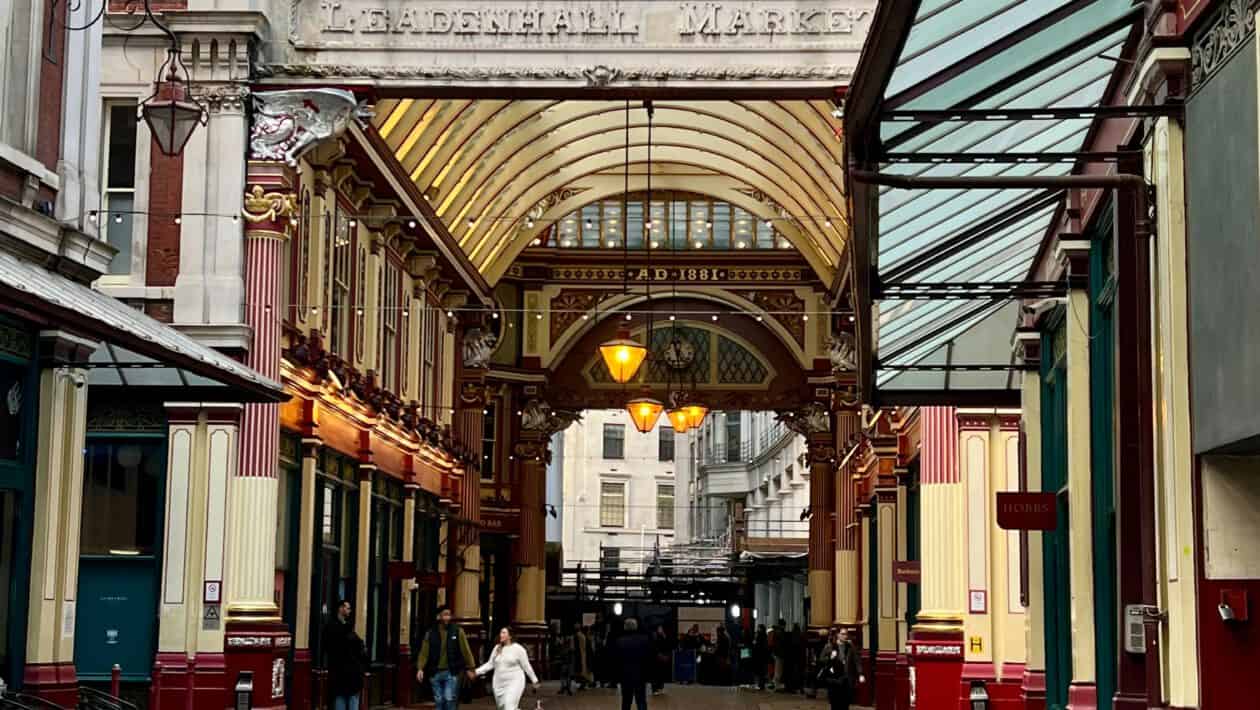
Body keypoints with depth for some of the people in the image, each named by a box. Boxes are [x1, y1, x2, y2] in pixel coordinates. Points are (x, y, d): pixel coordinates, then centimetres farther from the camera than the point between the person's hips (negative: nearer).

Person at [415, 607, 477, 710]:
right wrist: (420, 668, -13)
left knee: (449, 699, -12)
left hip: (451, 672, -2)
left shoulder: (457, 631, 0)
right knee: (439, 701, 7)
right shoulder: (431, 633, 4)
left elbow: (465, 650, 0)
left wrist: (470, 668, -3)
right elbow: (424, 652, -1)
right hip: (435, 673, 2)